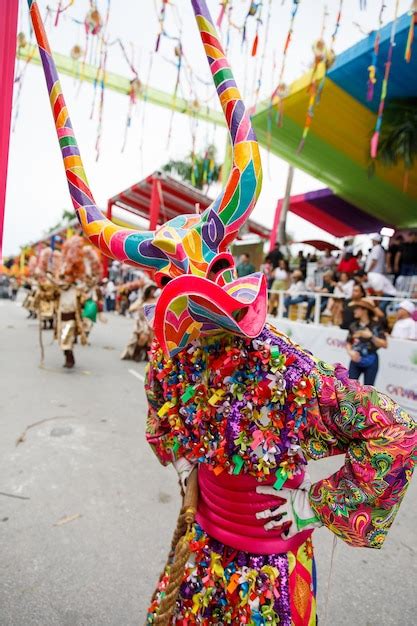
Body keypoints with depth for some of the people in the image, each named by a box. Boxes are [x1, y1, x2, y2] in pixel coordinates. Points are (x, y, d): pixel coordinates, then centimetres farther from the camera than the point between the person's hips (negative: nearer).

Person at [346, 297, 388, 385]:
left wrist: (371, 336, -23)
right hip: (356, 360, 3)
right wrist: (350, 352, -11)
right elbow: (348, 343, 8)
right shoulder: (353, 325, 2)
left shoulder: (376, 326, -8)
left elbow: (384, 344, -12)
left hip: (370, 361, -3)